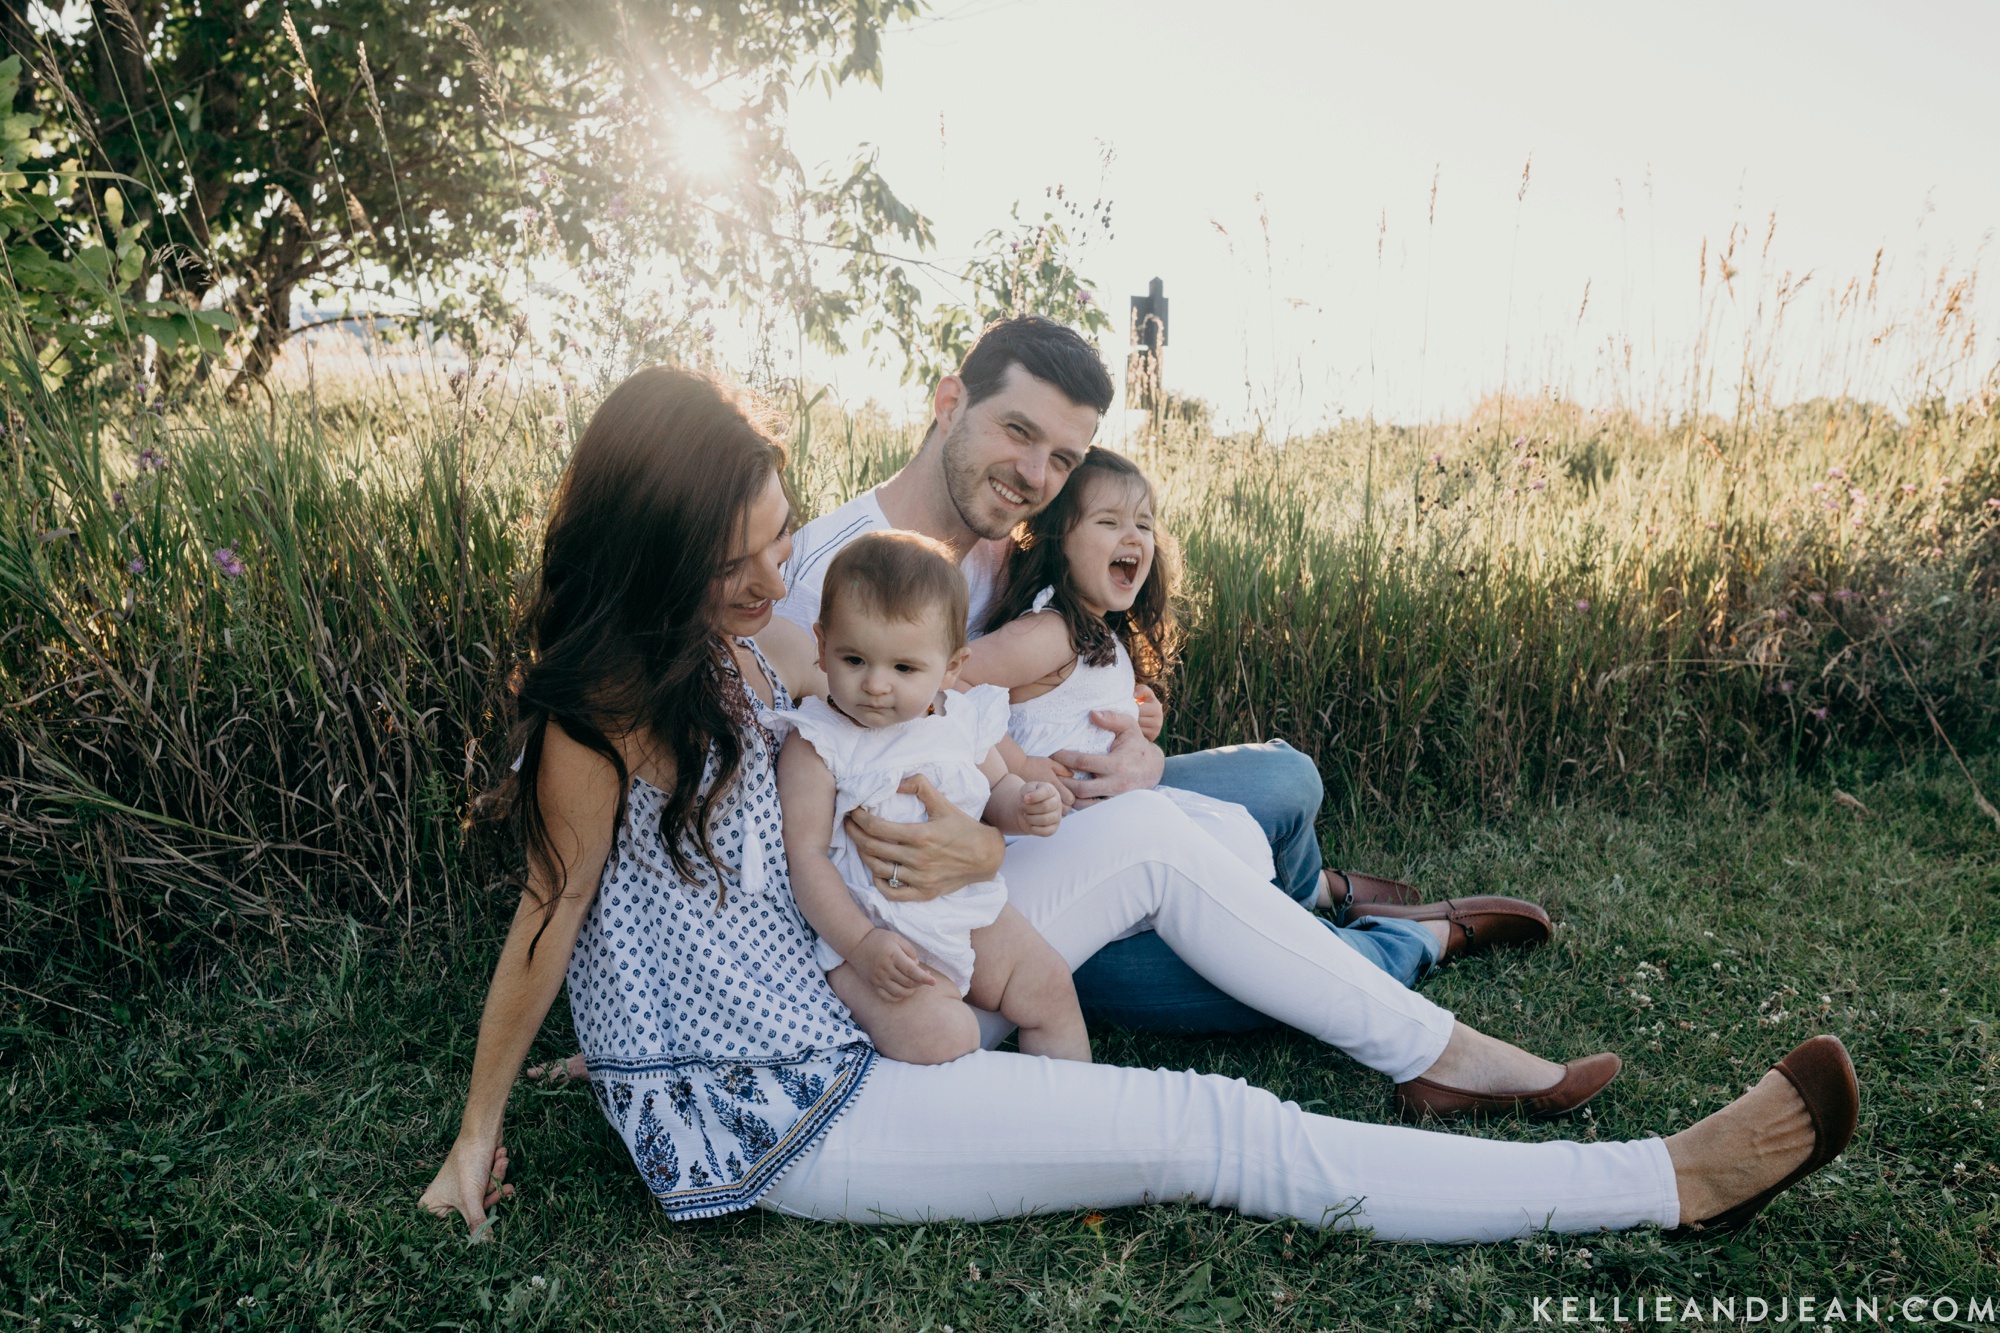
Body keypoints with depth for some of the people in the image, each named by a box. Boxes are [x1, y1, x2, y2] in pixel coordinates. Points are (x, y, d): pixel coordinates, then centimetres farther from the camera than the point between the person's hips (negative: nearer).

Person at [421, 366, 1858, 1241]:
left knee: (1155, 837, -2)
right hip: (782, 1121, -8)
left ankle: (1443, 1048, 10)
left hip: (863, 997, 8)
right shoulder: (598, 723, -22)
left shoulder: (759, 647, -1)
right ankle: (1671, 1180, -5)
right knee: (1214, 1134, -14)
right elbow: (547, 932, -12)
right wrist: (478, 1136, -1)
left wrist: (979, 846, -11)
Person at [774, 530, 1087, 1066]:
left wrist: (1025, 806, -6)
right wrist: (861, 944, -24)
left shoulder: (963, 720, 1)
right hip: (868, 929, -6)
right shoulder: (816, 746, -15)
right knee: (940, 1037, -24)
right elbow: (805, 854, -17)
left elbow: (994, 789, 18)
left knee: (1051, 988, 8)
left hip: (972, 909, 6)